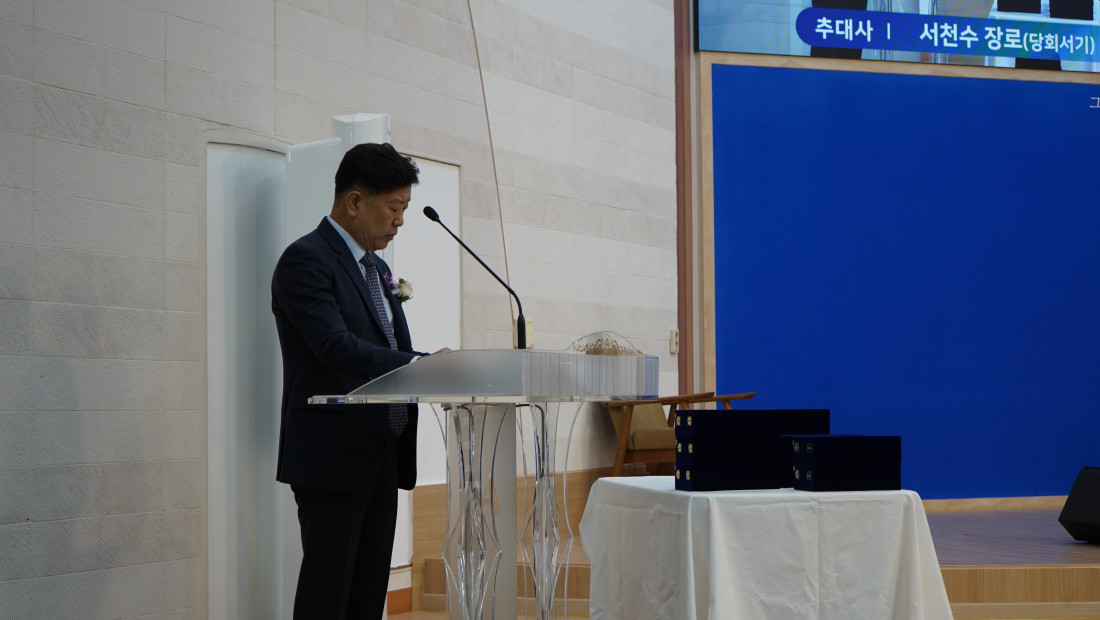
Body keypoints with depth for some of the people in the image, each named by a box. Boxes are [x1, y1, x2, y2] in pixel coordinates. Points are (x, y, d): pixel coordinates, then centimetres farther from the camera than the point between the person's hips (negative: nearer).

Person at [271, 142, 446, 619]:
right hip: (333, 457, -9)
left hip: (382, 455, 9)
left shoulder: (377, 268, 20)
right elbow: (336, 347, -23)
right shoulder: (306, 260, -10)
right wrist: (417, 364, -30)